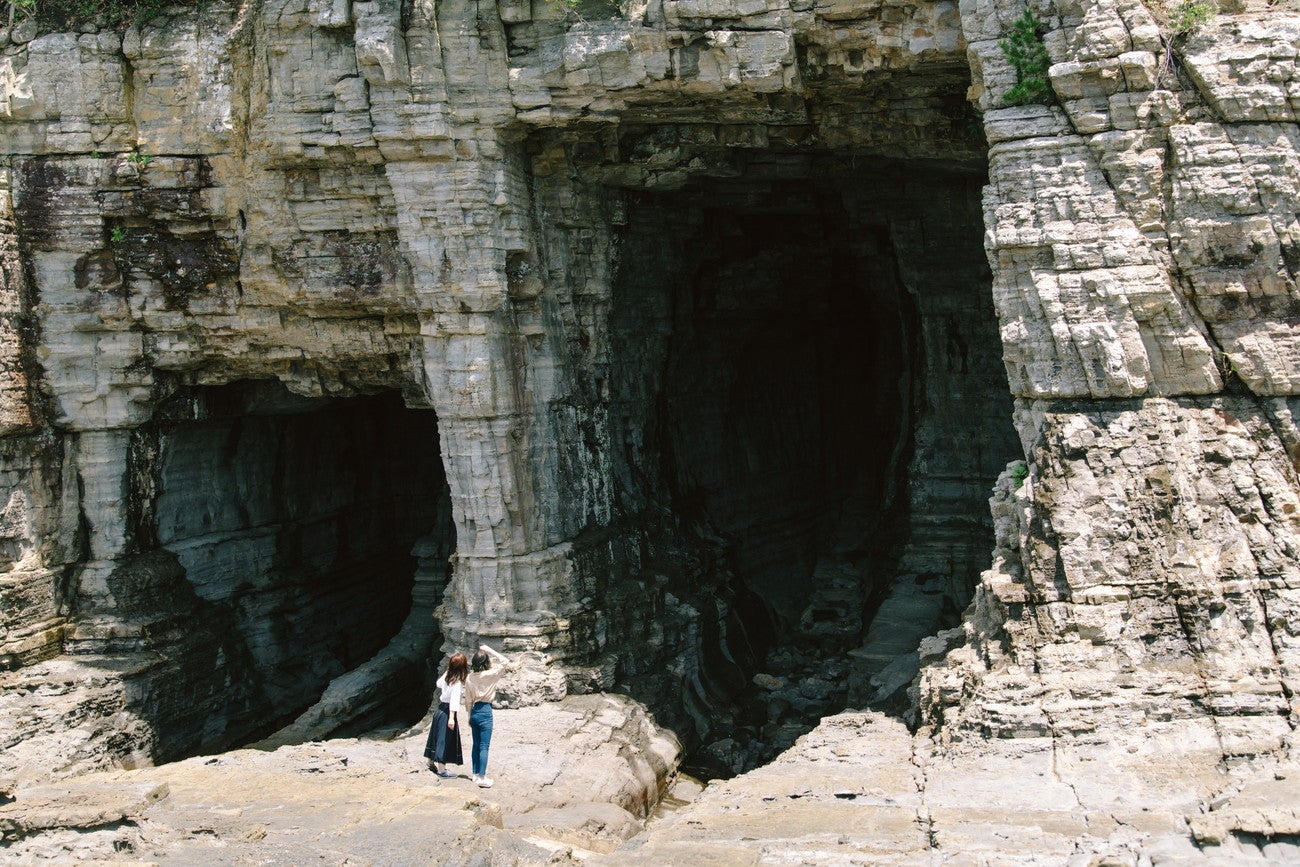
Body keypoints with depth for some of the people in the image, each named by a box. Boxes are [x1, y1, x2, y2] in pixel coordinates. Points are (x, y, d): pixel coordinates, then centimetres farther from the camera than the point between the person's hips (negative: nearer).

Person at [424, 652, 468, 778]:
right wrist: (451, 718, -30)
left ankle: (431, 763, 35)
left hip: (441, 709, 8)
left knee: (437, 737, 20)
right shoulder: (457, 682, -22)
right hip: (448, 712, -8)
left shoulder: (447, 675, 0)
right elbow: (454, 699, -27)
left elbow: (438, 684, 21)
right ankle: (442, 769, 2)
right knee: (446, 740, -2)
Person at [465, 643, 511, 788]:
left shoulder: (470, 678, 3)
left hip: (474, 711, 6)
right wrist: (490, 650, -6)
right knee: (484, 746, -4)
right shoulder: (490, 675, -14)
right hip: (485, 711, -6)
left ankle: (476, 774, 21)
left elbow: (468, 700, 9)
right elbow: (505, 662, -6)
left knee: (476, 744, 14)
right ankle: (482, 777, -6)